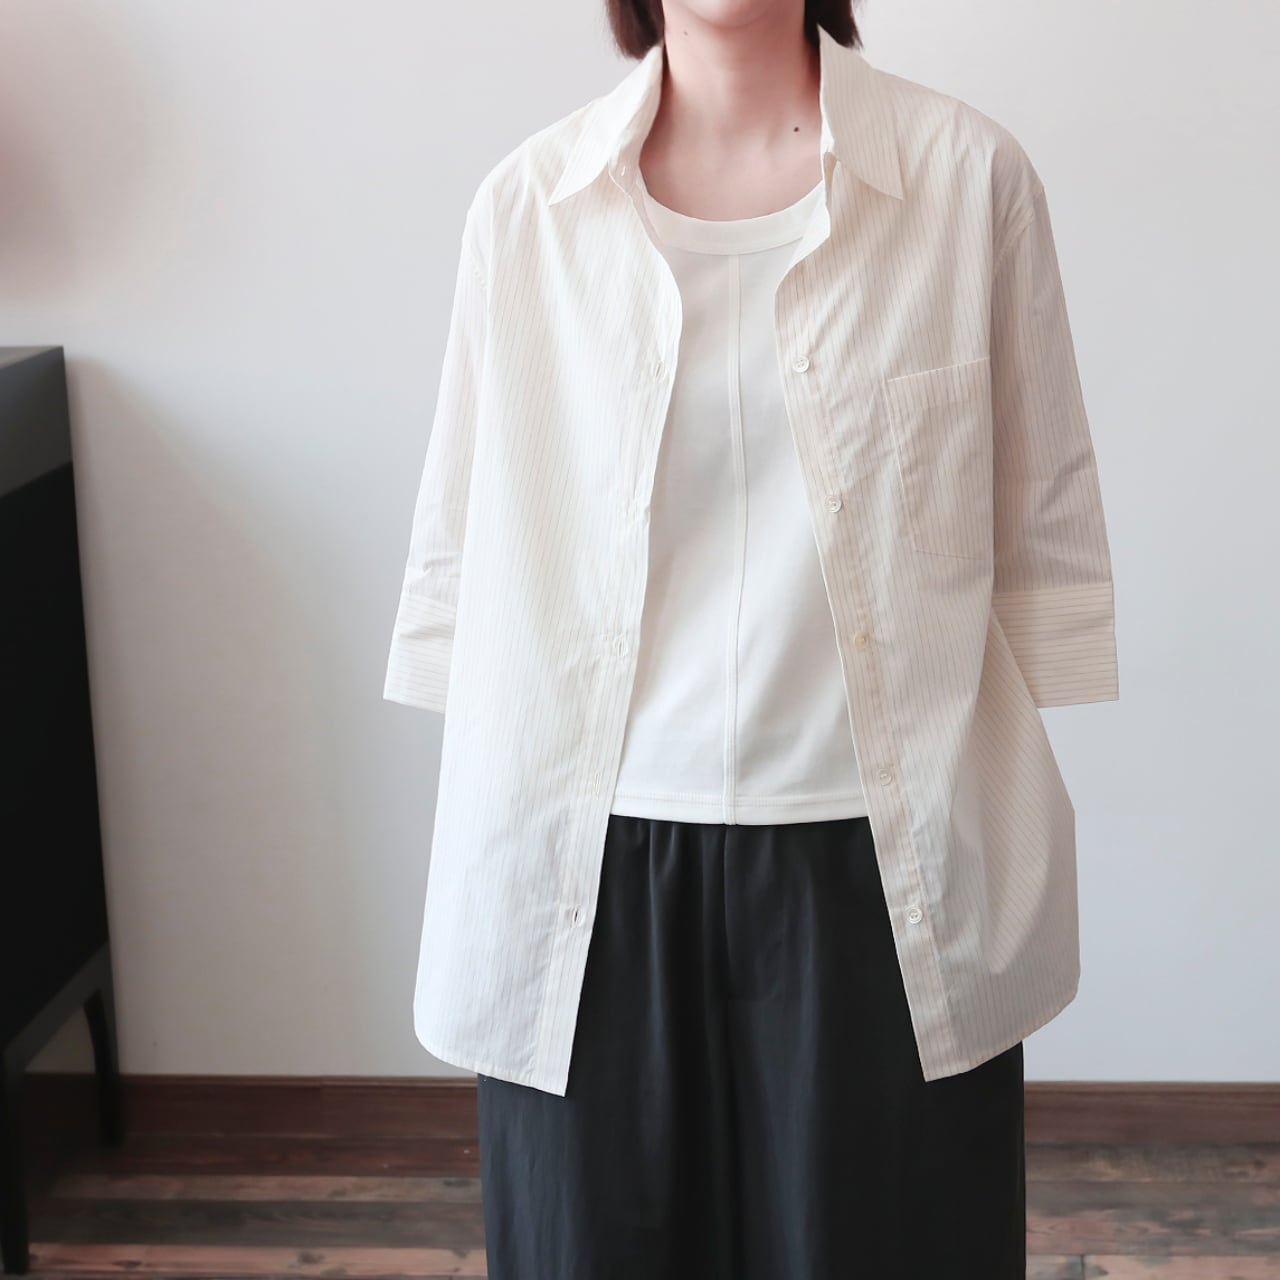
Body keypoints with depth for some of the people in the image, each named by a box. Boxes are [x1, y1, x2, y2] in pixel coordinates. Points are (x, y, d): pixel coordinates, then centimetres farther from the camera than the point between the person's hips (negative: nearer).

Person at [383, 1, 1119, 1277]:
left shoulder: (970, 174, -2)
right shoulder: (525, 203, 1)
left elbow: (1041, 527, 2)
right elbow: (466, 547, 6)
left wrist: (1017, 864, 2)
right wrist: (479, 862, 6)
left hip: (880, 862, 0)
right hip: (600, 866, 1)